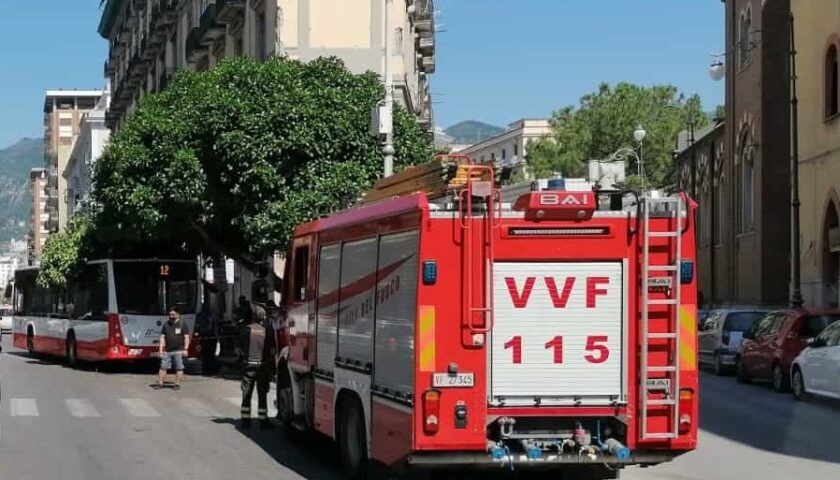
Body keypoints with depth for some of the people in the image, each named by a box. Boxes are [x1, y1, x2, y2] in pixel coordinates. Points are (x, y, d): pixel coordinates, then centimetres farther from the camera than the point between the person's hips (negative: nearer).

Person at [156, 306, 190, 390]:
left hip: (178, 351, -3)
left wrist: (185, 349, -9)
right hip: (167, 351, 3)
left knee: (179, 368, -2)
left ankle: (177, 384, 5)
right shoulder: (166, 325, 11)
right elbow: (162, 337, 11)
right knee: (163, 367, 2)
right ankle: (160, 383, 7)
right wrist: (161, 349, 3)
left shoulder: (182, 325, 1)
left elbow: (186, 337, -1)